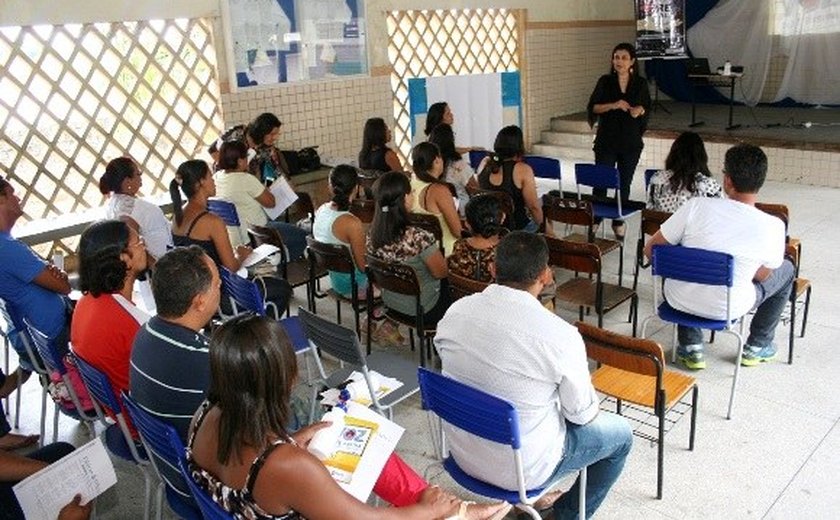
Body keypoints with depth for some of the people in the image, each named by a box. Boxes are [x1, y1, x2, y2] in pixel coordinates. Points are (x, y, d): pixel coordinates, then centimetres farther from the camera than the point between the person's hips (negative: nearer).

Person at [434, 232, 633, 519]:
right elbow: (583, 413, -12)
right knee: (621, 434, 19)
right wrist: (589, 405, 13)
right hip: (521, 467, -5)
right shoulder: (561, 335, -27)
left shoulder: (455, 311, -12)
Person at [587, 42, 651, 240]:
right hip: (606, 141, -1)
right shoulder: (605, 81, -1)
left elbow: (647, 108, 11)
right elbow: (592, 107, -6)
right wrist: (613, 105, -22)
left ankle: (618, 221, 21)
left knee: (625, 183, 8)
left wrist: (640, 110, -12)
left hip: (631, 142, 2)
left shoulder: (640, 83, 3)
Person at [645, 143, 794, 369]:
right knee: (787, 269, 25)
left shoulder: (697, 206, -18)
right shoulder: (773, 227, -16)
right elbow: (761, 276, 1)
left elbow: (650, 250, -8)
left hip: (679, 301, 0)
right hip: (727, 309, 0)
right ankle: (757, 346, 35)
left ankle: (691, 347, 29)